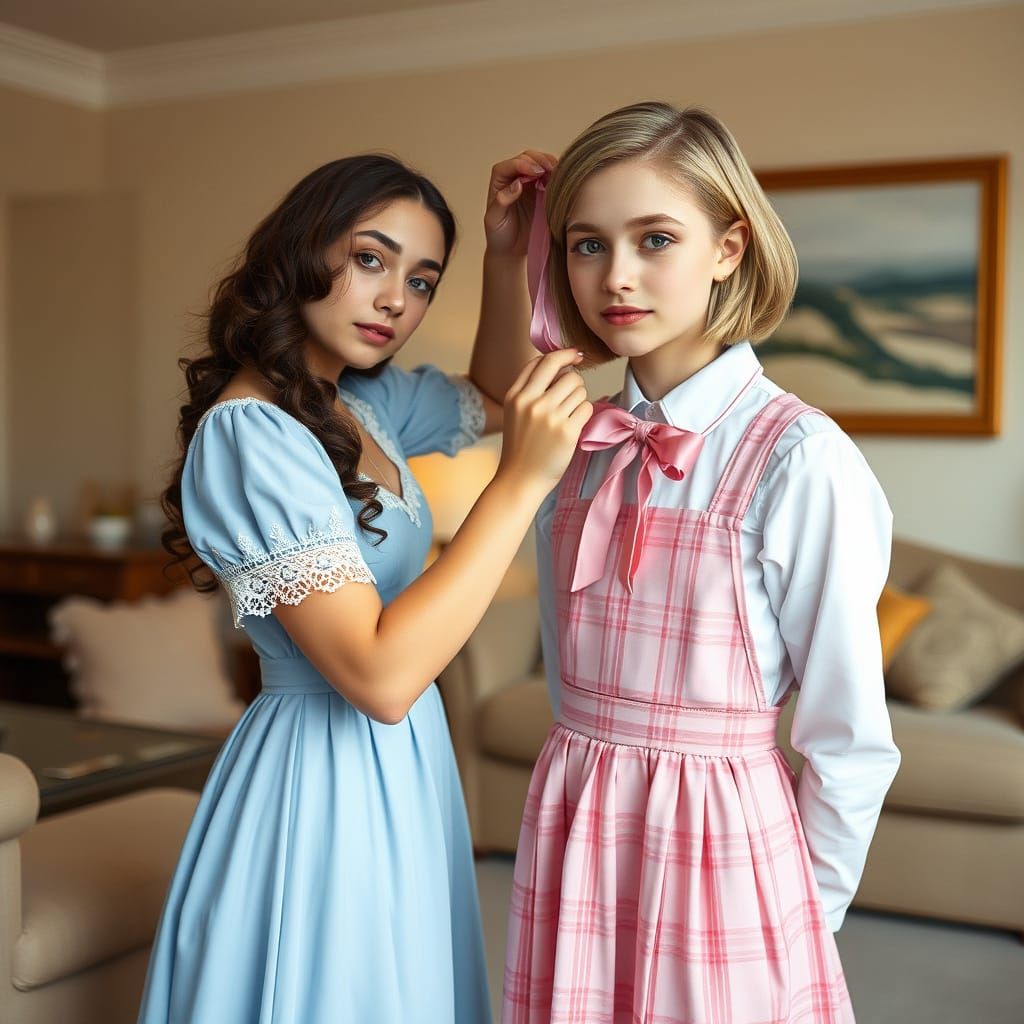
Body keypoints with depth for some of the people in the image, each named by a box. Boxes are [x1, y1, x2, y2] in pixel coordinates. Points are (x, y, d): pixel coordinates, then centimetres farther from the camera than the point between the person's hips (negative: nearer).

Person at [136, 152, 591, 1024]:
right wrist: (522, 480, -29)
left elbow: (495, 397, 22)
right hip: (322, 782, -8)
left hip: (399, 766, 8)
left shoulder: (361, 403, 3)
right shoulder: (249, 432, -22)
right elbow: (381, 675, -28)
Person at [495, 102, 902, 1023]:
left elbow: (850, 741, -9)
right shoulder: (573, 448, 3)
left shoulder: (801, 460, -14)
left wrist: (804, 918, -2)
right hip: (572, 830, 5)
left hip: (722, 838, -5)